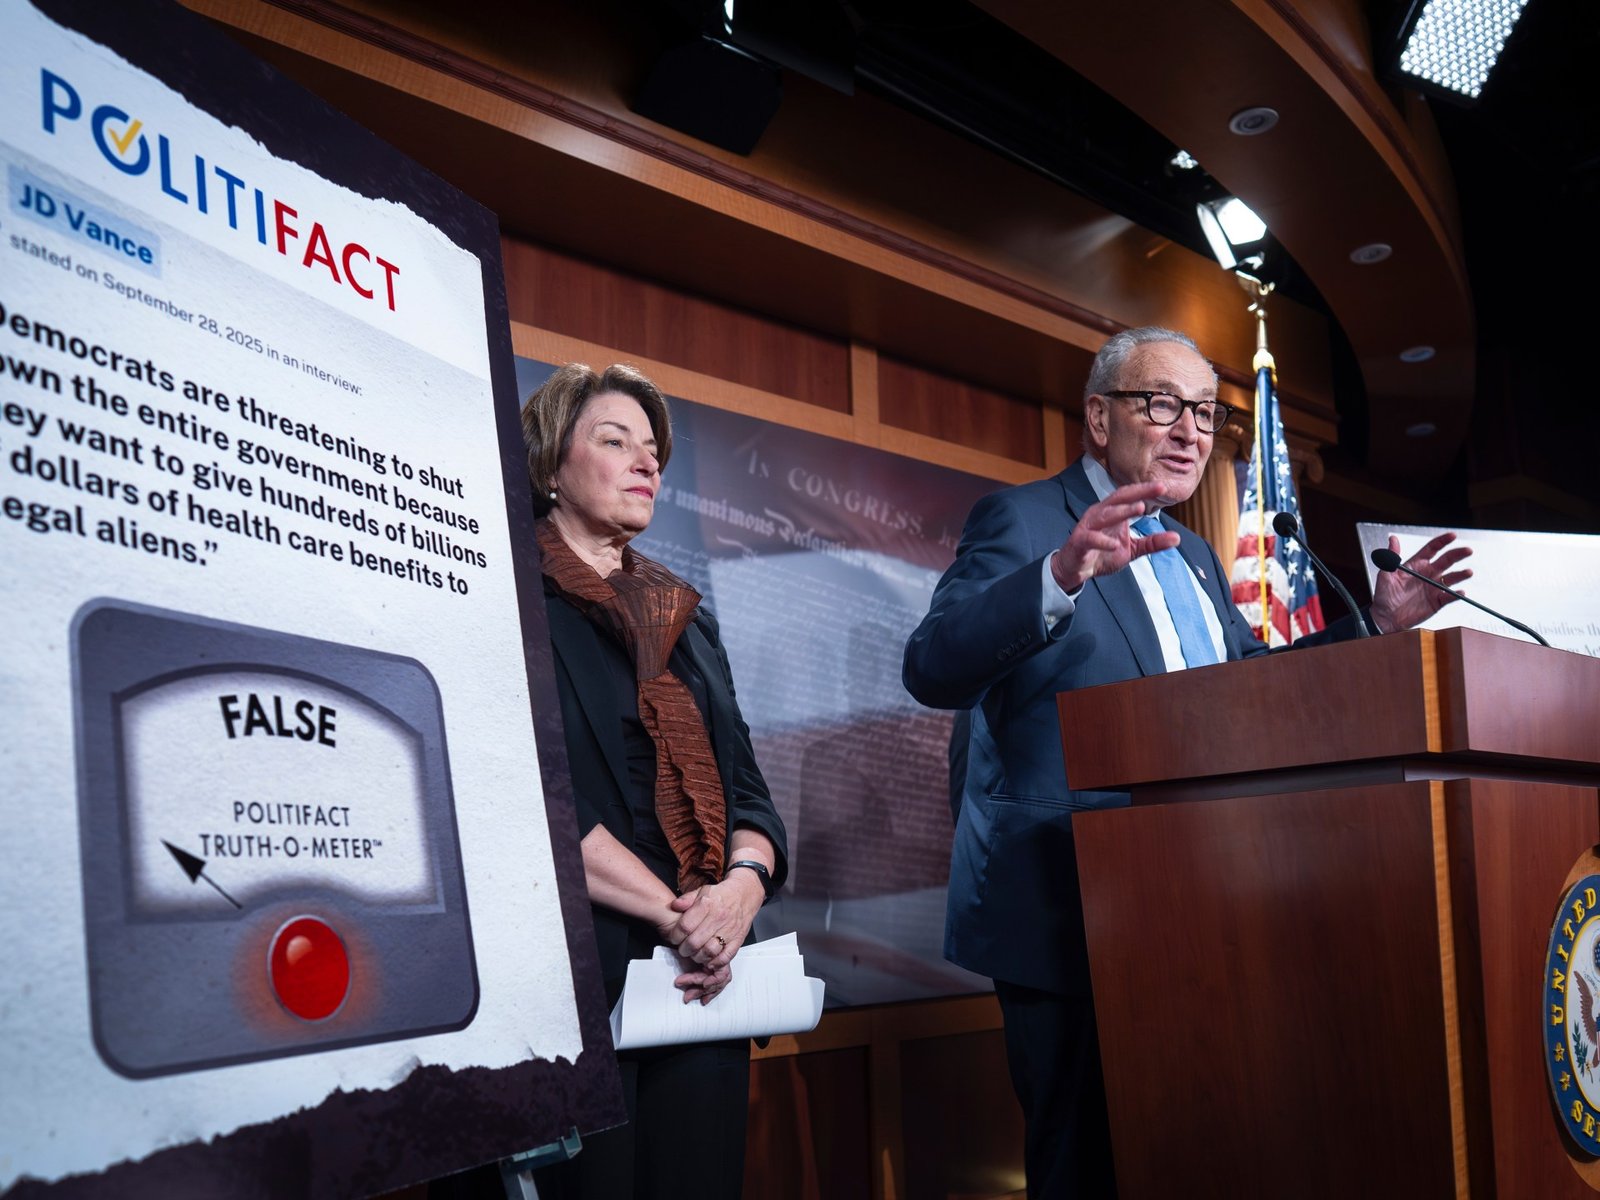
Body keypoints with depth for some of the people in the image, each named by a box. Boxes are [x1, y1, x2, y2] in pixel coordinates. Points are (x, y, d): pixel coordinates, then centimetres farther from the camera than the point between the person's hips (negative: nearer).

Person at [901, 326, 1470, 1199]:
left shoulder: (1192, 555, 17)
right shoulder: (1019, 523, -8)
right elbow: (932, 670, -22)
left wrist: (1376, 623, 9)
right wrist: (1061, 575, -38)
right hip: (1067, 920, -7)